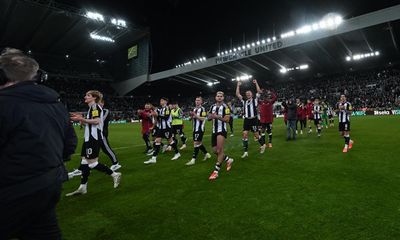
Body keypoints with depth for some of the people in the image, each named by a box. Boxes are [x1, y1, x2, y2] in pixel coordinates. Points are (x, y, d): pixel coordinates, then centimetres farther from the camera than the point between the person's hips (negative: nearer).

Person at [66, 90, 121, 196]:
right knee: (84, 162, 10)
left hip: (94, 138, -10)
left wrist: (81, 119, -18)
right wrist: (80, 118, 12)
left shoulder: (95, 106, -9)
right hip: (89, 138, 10)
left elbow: (96, 121, -22)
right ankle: (82, 187, 16)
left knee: (92, 162, -8)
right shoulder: (92, 107, 20)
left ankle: (114, 175, 4)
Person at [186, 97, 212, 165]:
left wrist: (195, 115, -22)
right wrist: (191, 116, -1)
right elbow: (191, 119, 20)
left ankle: (193, 159, -3)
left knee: (196, 143, -7)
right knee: (199, 143, 15)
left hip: (200, 129, -9)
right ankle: (207, 154, 31)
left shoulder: (202, 109, -9)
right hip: (195, 129, 9)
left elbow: (202, 119, -19)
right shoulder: (194, 109, 15)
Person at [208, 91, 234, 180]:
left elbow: (227, 119, -13)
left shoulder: (225, 107, -6)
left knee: (219, 150, -14)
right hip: (214, 131, 7)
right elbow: (208, 118, 12)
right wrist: (212, 116, -10)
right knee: (215, 150, 9)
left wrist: (217, 117, -27)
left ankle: (216, 170, -5)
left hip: (222, 130, -7)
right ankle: (228, 160, 33)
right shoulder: (212, 107, 13)